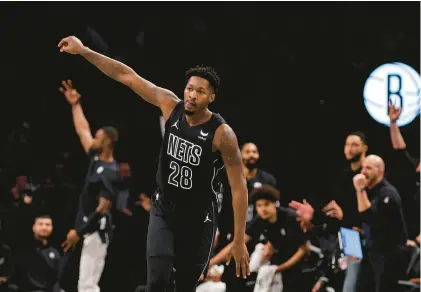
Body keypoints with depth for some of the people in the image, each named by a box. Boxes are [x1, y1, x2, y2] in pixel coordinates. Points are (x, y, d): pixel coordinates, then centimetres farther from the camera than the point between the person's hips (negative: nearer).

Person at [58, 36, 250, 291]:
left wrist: (239, 242, -20)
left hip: (198, 220, -3)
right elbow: (127, 76, -7)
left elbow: (239, 187, -18)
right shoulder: (170, 105, -10)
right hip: (163, 211, 3)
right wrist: (83, 51, -11)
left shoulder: (222, 134, -21)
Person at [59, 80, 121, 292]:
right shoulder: (96, 158, 9)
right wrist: (75, 105, 23)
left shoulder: (111, 173, -18)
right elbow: (82, 131, 22)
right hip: (90, 229, 10)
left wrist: (79, 232, -21)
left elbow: (103, 209, -21)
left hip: (96, 230, -10)